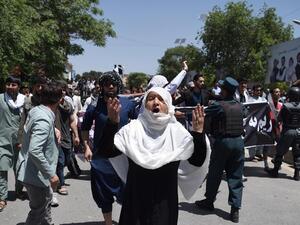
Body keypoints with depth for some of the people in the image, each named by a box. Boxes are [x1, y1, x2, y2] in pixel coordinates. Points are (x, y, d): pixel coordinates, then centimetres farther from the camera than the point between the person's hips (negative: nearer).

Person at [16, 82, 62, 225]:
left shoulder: (35, 110, 1)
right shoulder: (44, 120, -27)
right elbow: (35, 151, -35)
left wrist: (53, 129, 12)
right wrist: (51, 174, -28)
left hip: (31, 169, 10)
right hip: (36, 173, -10)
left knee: (46, 199, 28)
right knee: (38, 210, 7)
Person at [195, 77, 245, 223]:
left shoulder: (218, 106, -12)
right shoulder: (240, 106, 5)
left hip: (222, 142, -4)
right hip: (238, 141, 4)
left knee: (214, 174, 11)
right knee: (236, 176, 7)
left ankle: (209, 202, 27)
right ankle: (235, 209, 6)